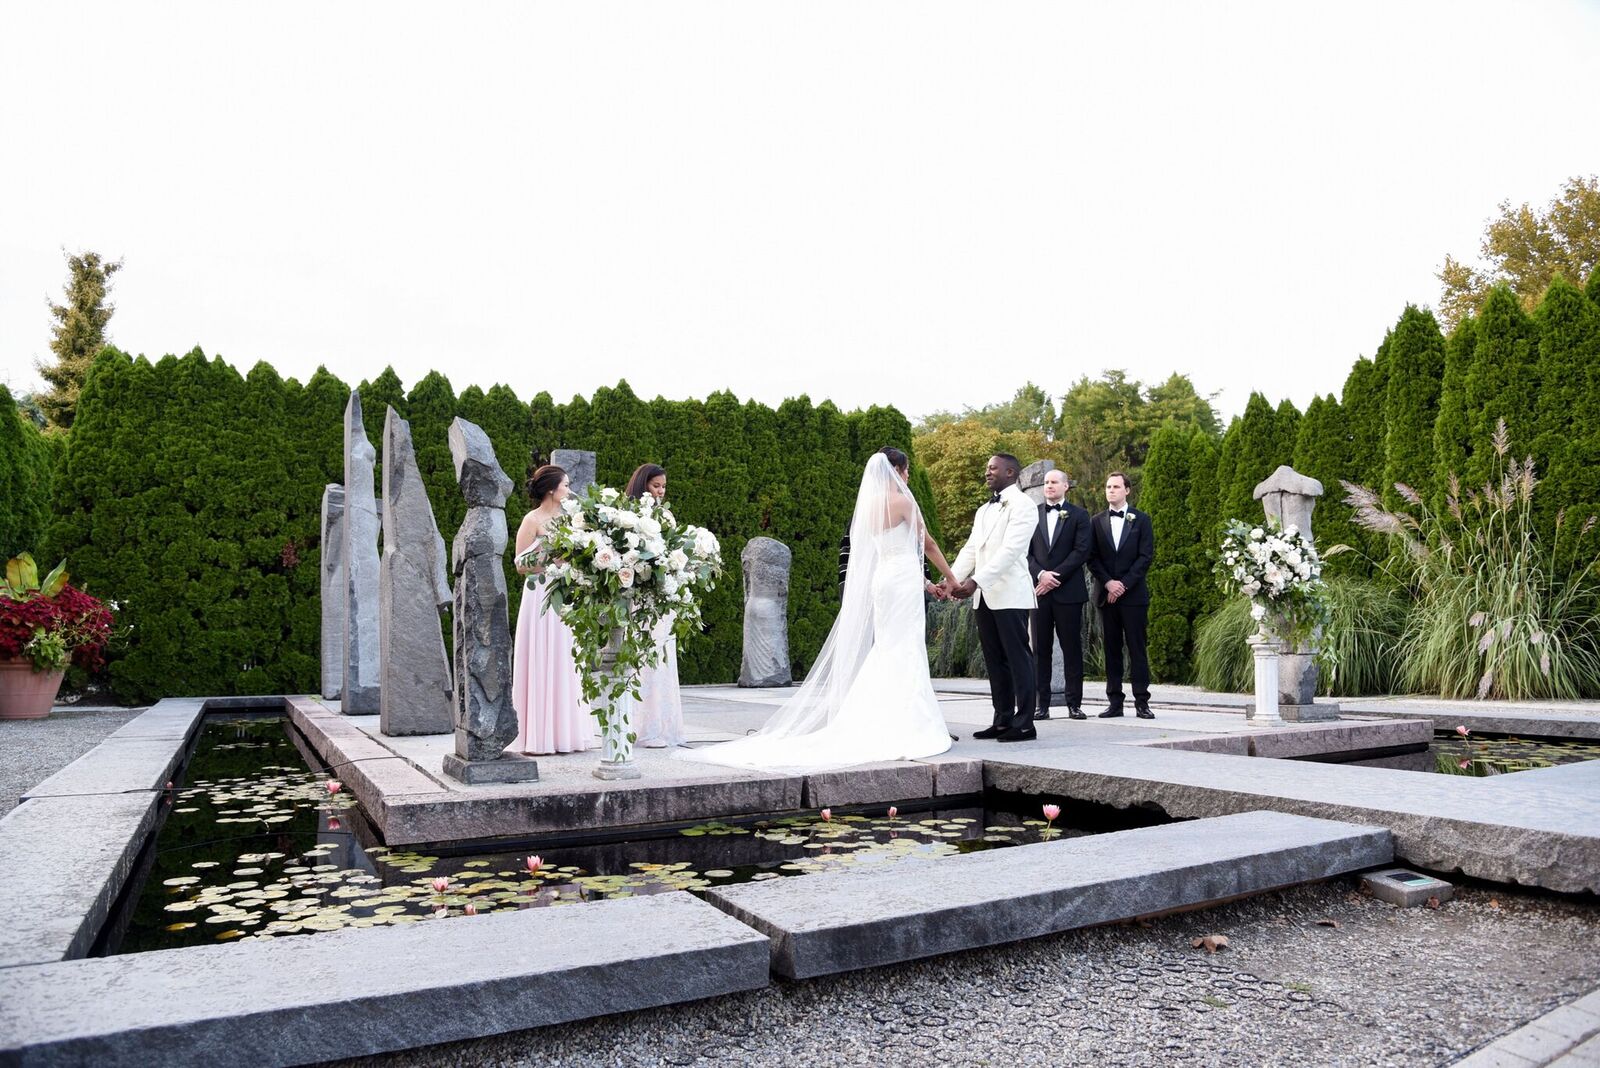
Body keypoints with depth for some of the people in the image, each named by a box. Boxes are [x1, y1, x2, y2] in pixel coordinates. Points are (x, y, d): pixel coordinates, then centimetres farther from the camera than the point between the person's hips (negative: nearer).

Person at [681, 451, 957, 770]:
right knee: (905, 655, -4)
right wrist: (950, 577, 10)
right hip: (903, 580, -7)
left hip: (879, 580, 7)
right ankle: (903, 730, -2)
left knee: (884, 654, 12)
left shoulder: (868, 507, 13)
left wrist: (923, 582, 22)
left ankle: (864, 726, 10)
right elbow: (927, 544, -3)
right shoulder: (902, 501, -9)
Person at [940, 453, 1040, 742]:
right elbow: (970, 550, 14)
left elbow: (1010, 550, -17)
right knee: (995, 661, 9)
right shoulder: (983, 510, 21)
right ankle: (1003, 721, 15)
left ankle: (1024, 723, 1)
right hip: (985, 596, 8)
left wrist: (976, 581, -24)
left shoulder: (1022, 505, -6)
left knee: (1018, 659, -3)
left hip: (1010, 595, -8)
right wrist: (952, 579, -2)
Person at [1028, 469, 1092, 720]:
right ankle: (1042, 704, 5)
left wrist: (1056, 577, -11)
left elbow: (1081, 551, -4)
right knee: (1041, 649, 2)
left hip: (1068, 591, -2)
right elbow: (1025, 551, 7)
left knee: (1072, 648, 1)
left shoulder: (1078, 515, 5)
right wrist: (1040, 574, -10)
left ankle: (1074, 704, 6)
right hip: (1039, 590, 2)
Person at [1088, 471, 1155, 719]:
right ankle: (1115, 701, 7)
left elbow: (1146, 556, -1)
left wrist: (1124, 584, -10)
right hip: (1106, 594, 2)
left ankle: (1141, 702, 1)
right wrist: (1108, 583, -9)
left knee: (1137, 648, -2)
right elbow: (1092, 558, 5)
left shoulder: (1141, 520, 6)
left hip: (1133, 594, -2)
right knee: (1112, 649, 4)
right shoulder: (1097, 521, 11)